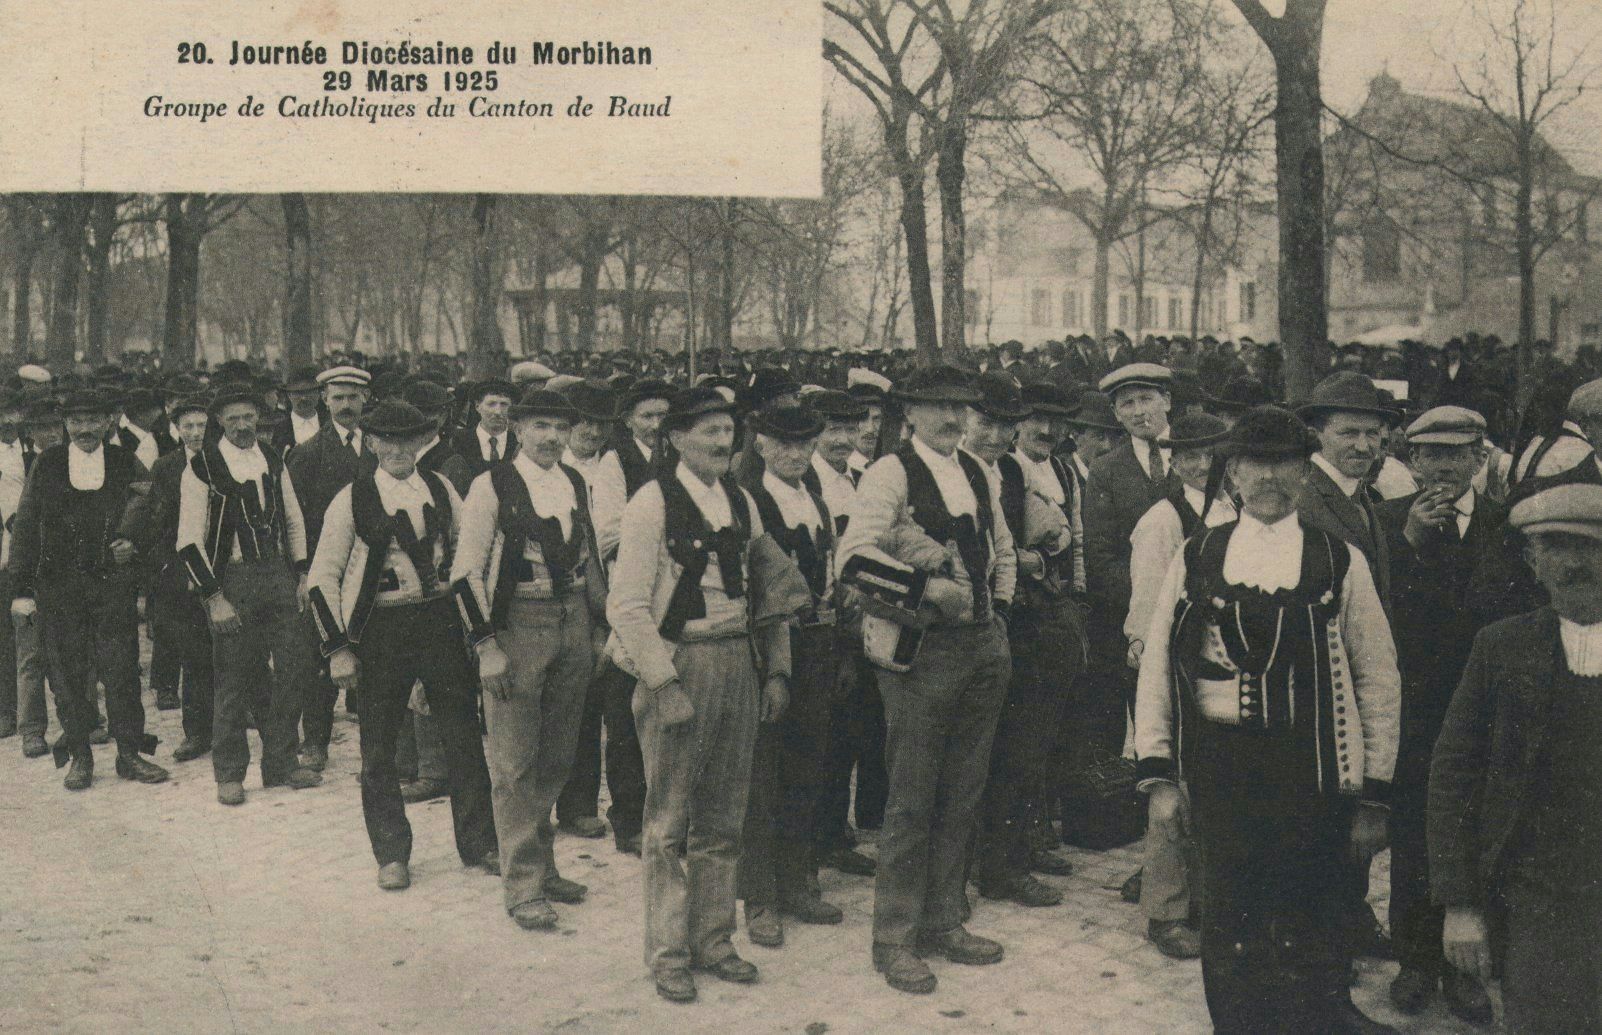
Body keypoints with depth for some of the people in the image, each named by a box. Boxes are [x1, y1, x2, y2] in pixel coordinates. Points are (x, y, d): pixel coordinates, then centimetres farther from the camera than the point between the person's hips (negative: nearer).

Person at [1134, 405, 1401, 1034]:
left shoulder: (1339, 563, 3)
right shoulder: (1195, 559, 6)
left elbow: (1378, 681, 4)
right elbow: (1157, 667, 7)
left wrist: (1374, 796, 1)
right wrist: (1157, 774, 0)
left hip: (1312, 776, -1)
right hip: (1219, 766, 1)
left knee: (1311, 944, 3)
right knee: (1230, 936, 8)